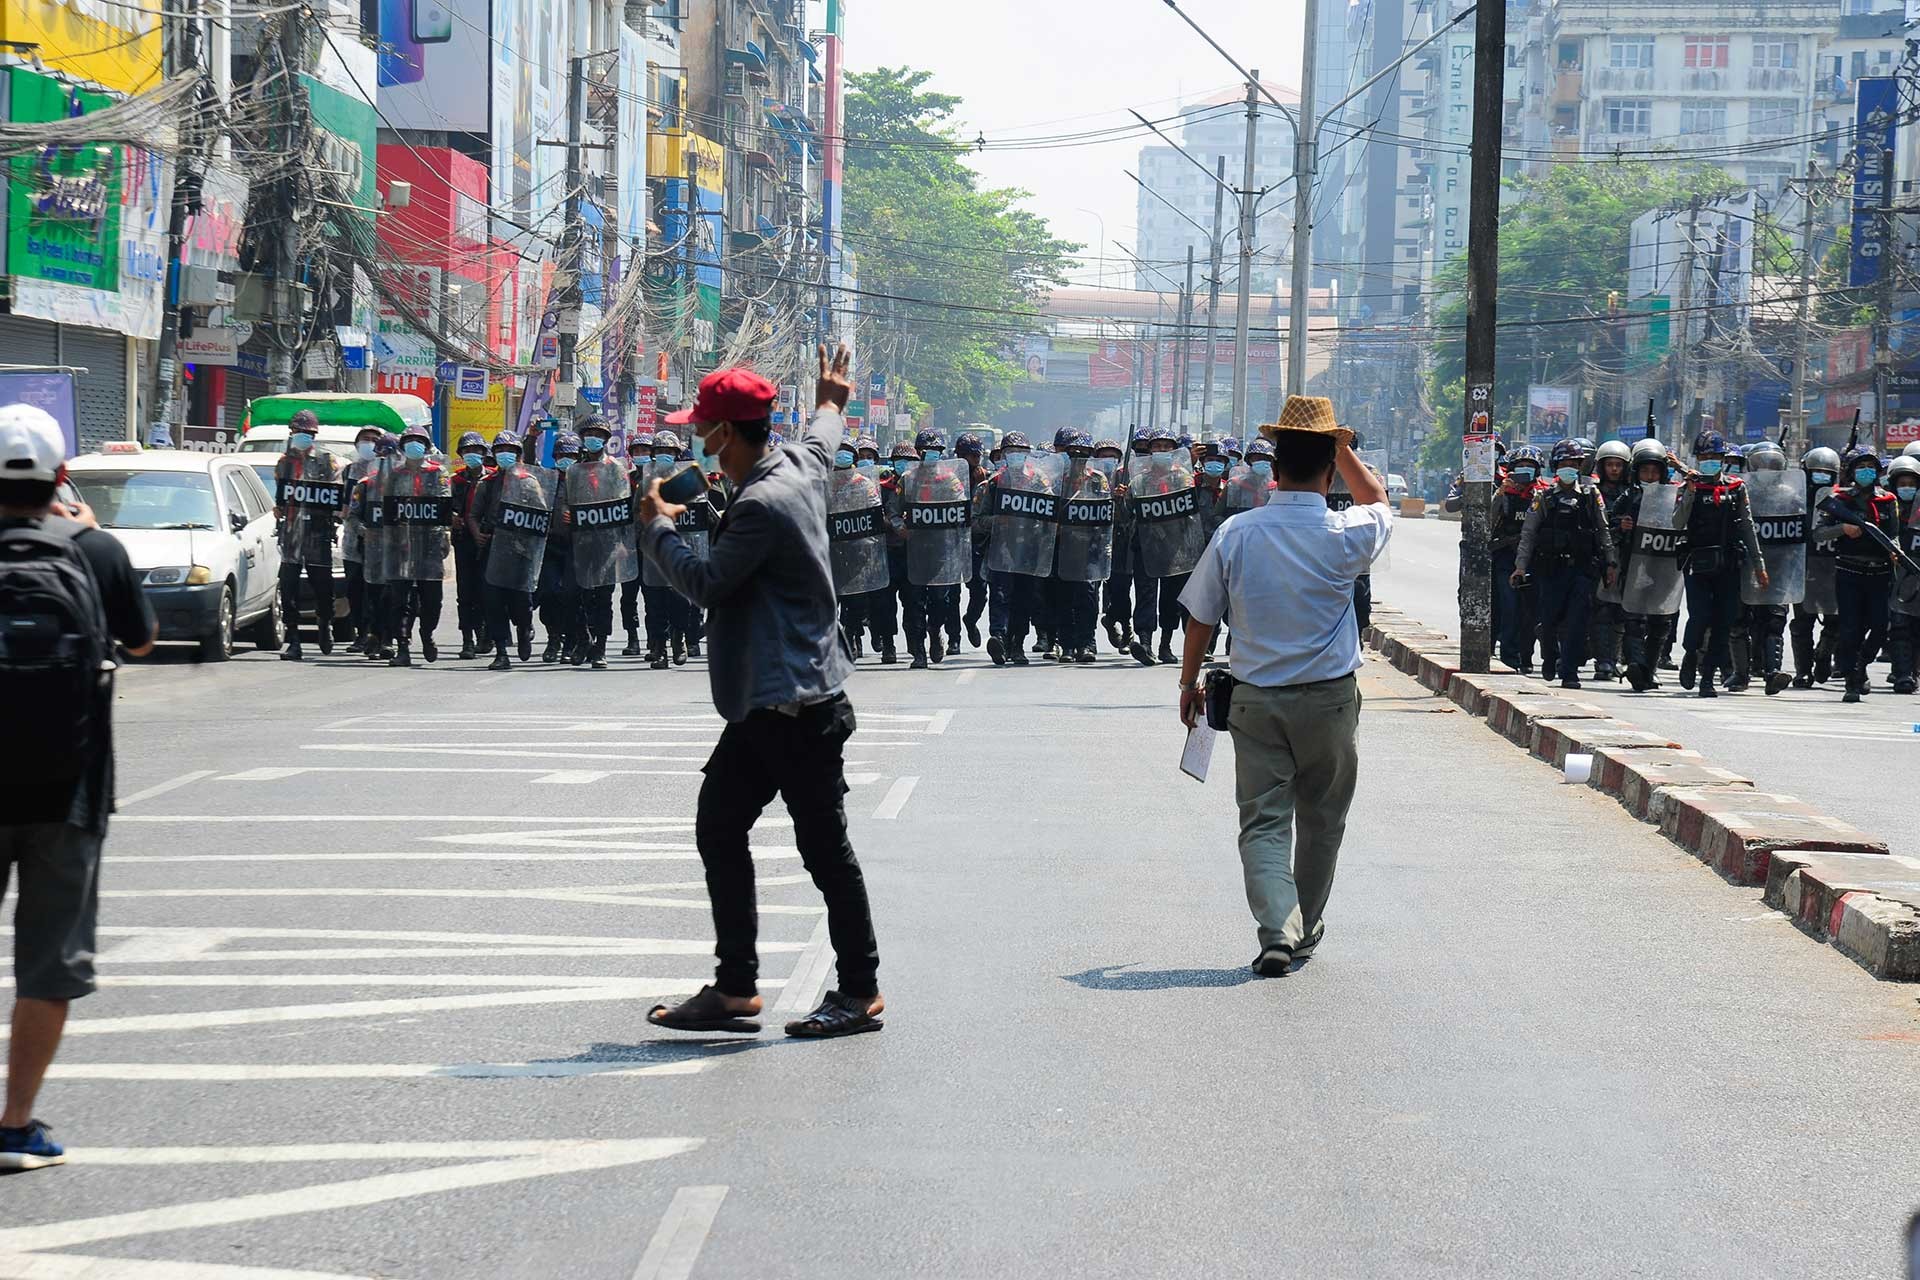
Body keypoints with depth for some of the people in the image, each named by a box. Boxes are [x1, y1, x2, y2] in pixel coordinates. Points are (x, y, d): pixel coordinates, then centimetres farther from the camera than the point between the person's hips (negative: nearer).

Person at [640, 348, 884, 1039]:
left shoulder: (763, 503, -21)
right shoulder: (799, 464, 9)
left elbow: (706, 583, -19)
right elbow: (821, 438, 33)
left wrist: (657, 527, -3)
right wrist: (829, 404, 55)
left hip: (798, 709, -10)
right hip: (765, 703, 10)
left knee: (825, 848, -2)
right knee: (719, 829, 9)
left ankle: (860, 993, 7)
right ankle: (735, 989, 11)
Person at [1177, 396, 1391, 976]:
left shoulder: (1236, 533, -8)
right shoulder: (1345, 535, -11)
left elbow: (1201, 616, 1)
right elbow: (1378, 502, 15)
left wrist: (1189, 682, 14)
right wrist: (1342, 450, 13)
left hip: (1255, 700, 0)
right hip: (1329, 699, 0)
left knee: (1264, 819, 1)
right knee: (1321, 819, 17)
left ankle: (1277, 929, -18)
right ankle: (1306, 929, 30)